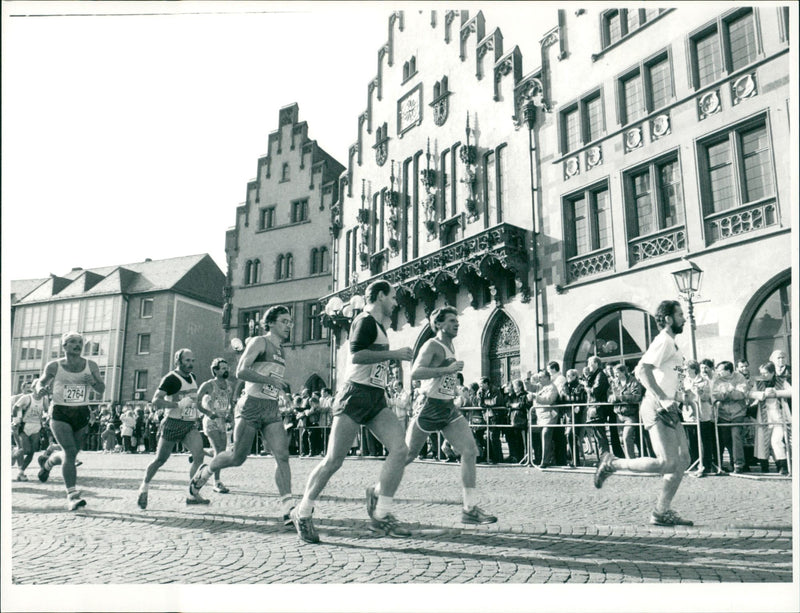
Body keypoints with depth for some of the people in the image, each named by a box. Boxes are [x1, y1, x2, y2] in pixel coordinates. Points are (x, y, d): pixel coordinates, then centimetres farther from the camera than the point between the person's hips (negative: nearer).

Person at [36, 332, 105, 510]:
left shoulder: (91, 366, 2)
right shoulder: (54, 366, -3)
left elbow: (101, 390, 6)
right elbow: (41, 383, 14)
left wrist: (93, 381, -14)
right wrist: (41, 389, -9)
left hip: (82, 415, 3)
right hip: (60, 414, -3)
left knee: (71, 453, 12)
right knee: (70, 452, -18)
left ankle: (47, 462, 47)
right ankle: (72, 495, -15)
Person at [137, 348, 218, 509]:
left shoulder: (193, 377, 12)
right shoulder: (171, 378, -12)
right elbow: (156, 401, -19)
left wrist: (207, 412, 24)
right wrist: (178, 404, -29)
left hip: (190, 425, 6)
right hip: (173, 423, -6)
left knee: (199, 455, -11)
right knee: (160, 460, 5)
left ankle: (194, 494, -5)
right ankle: (144, 488, 28)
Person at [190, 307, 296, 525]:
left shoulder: (281, 351, 18)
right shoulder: (259, 342, -6)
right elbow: (241, 372, -17)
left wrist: (282, 388, 13)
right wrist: (271, 380, -20)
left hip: (272, 409, 7)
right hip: (252, 405, -6)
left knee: (282, 455, -8)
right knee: (238, 457, 3)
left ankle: (287, 507, -9)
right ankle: (205, 471, 31)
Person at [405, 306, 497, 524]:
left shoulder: (450, 346, 15)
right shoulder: (432, 345, -13)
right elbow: (415, 372, -28)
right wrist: (447, 369, -31)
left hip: (449, 409, 8)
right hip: (429, 408, -8)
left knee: (470, 451, -8)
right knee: (406, 456, 6)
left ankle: (470, 508, -5)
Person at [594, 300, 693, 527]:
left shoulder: (671, 343, 21)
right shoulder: (663, 341, -10)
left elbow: (639, 370, 25)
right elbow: (643, 370, -24)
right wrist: (663, 399, -29)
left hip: (667, 409, 10)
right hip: (657, 408, -10)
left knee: (682, 461, 7)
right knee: (667, 463, -14)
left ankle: (661, 512, 12)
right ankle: (612, 464, -1)